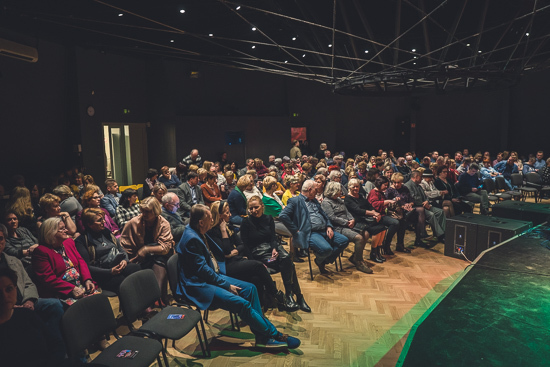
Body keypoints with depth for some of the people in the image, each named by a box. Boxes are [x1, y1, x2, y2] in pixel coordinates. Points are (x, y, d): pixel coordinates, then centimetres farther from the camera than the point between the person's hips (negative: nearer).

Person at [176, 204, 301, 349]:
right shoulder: (191, 239, -22)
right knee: (242, 304, -22)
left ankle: (262, 336, 2)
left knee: (250, 288, 0)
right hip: (199, 286, -10)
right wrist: (227, 285, -16)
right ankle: (273, 334, -4)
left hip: (213, 277, 11)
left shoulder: (198, 234, 8)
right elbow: (202, 270, -22)